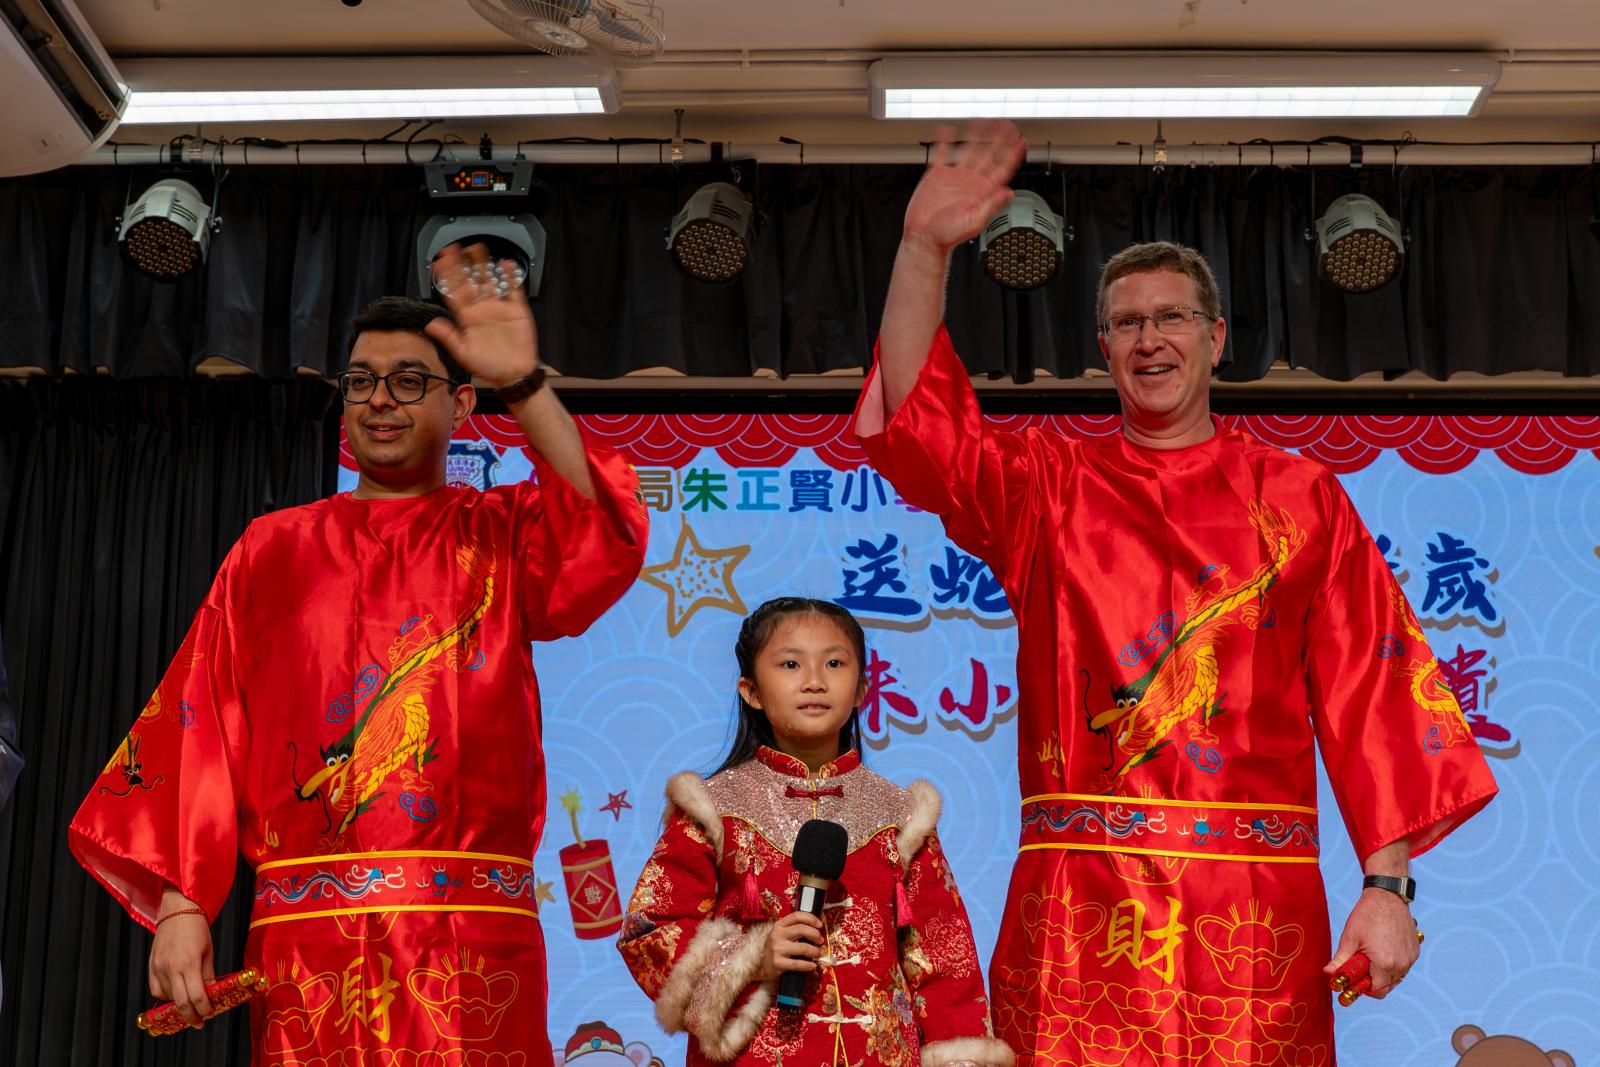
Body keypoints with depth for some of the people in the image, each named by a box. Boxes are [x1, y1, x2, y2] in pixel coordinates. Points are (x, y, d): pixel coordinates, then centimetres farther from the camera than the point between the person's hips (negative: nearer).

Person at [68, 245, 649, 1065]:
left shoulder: (500, 534, 10)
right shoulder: (273, 549, 14)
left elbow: (604, 546, -13)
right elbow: (203, 725, 7)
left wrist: (523, 384, -22)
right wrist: (181, 904, -3)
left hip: (472, 939, -1)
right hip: (307, 937, 1)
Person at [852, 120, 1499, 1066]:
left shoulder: (1300, 498, 9)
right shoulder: (1046, 486, 11)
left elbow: (1370, 692, 4)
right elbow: (920, 425, -5)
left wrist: (1387, 883, -3)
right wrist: (926, 249, -15)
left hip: (1255, 913, 0)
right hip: (1078, 909, 0)